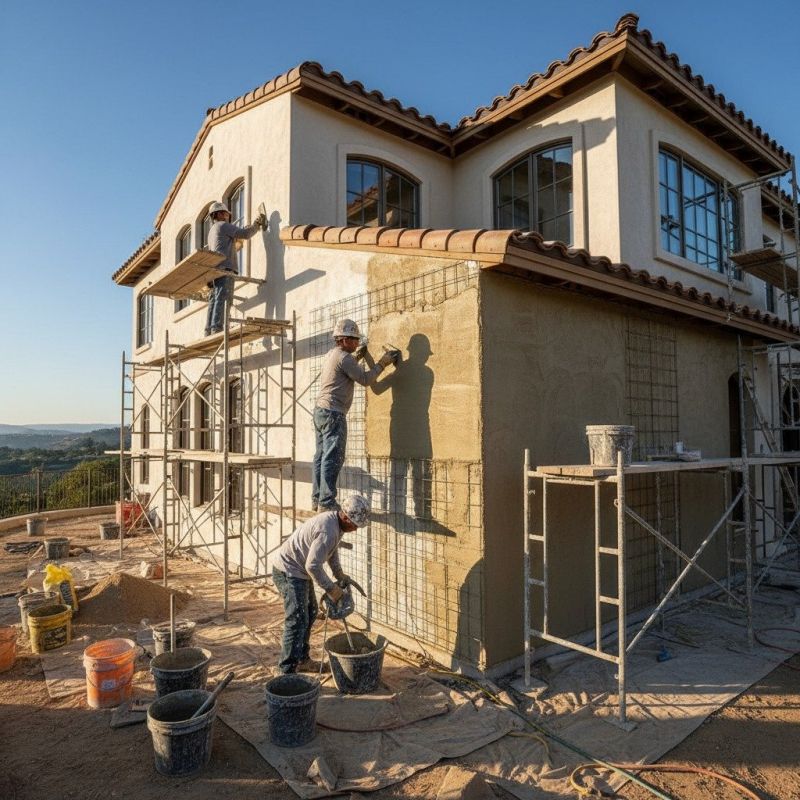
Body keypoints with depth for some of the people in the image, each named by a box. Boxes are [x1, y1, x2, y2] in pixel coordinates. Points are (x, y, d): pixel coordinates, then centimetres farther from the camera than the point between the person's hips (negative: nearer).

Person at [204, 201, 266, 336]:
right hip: (225, 267, -9)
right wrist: (257, 225, 13)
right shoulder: (223, 225, 3)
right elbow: (245, 234, -4)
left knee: (214, 299, 5)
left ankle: (209, 330, 1)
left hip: (215, 269, 9)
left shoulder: (212, 231, 32)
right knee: (222, 298, -17)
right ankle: (216, 328, -27)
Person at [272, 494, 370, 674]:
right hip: (288, 571, -11)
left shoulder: (335, 519, 0)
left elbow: (332, 549, 17)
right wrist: (331, 588, -19)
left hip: (299, 570, 11)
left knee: (310, 612, 18)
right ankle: (288, 671, -4)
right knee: (297, 621, -11)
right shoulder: (327, 531, -31)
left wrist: (339, 574, 9)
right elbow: (313, 566, -30)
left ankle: (301, 659, 30)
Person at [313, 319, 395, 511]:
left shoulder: (331, 354, 17)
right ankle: (326, 502, -6)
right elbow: (365, 379, -12)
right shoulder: (344, 357, -12)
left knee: (321, 456, 11)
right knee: (333, 458, -7)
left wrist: (359, 356, 26)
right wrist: (382, 363, -2)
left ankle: (317, 499, 15)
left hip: (320, 410, 10)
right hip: (333, 413, -10)